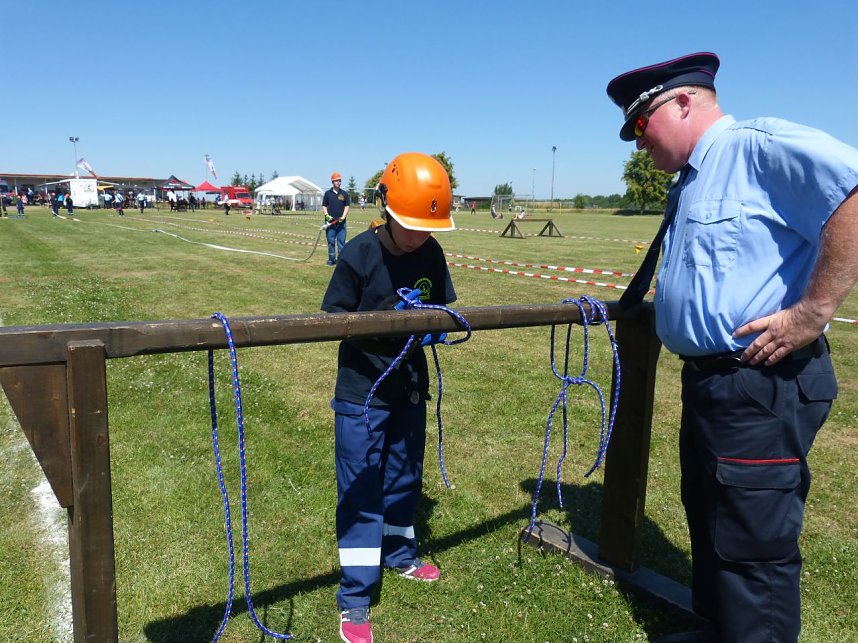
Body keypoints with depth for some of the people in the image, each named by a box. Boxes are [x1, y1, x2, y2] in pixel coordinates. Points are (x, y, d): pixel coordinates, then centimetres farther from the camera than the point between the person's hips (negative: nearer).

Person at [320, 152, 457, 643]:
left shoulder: (432, 254, -3)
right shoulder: (360, 254, -16)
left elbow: (443, 306, 7)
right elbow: (335, 317, -12)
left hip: (409, 386, 5)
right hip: (362, 390, -5)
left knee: (405, 478, 21)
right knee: (359, 490, 3)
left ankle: (400, 554, 45)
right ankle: (355, 598, 16)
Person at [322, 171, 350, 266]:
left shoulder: (344, 194, 9)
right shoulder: (328, 193, 8)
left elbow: (346, 207, 8)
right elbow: (324, 206, 9)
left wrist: (343, 217, -6)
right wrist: (327, 215, -8)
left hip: (341, 222, 0)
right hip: (330, 222, 0)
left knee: (341, 241, -2)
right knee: (331, 241, 3)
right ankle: (331, 259, 12)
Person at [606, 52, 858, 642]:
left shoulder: (759, 145, -14)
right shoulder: (690, 183, 17)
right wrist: (629, 305, 19)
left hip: (764, 385, -10)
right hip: (708, 381, 11)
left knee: (752, 548, 0)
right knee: (709, 521, 22)